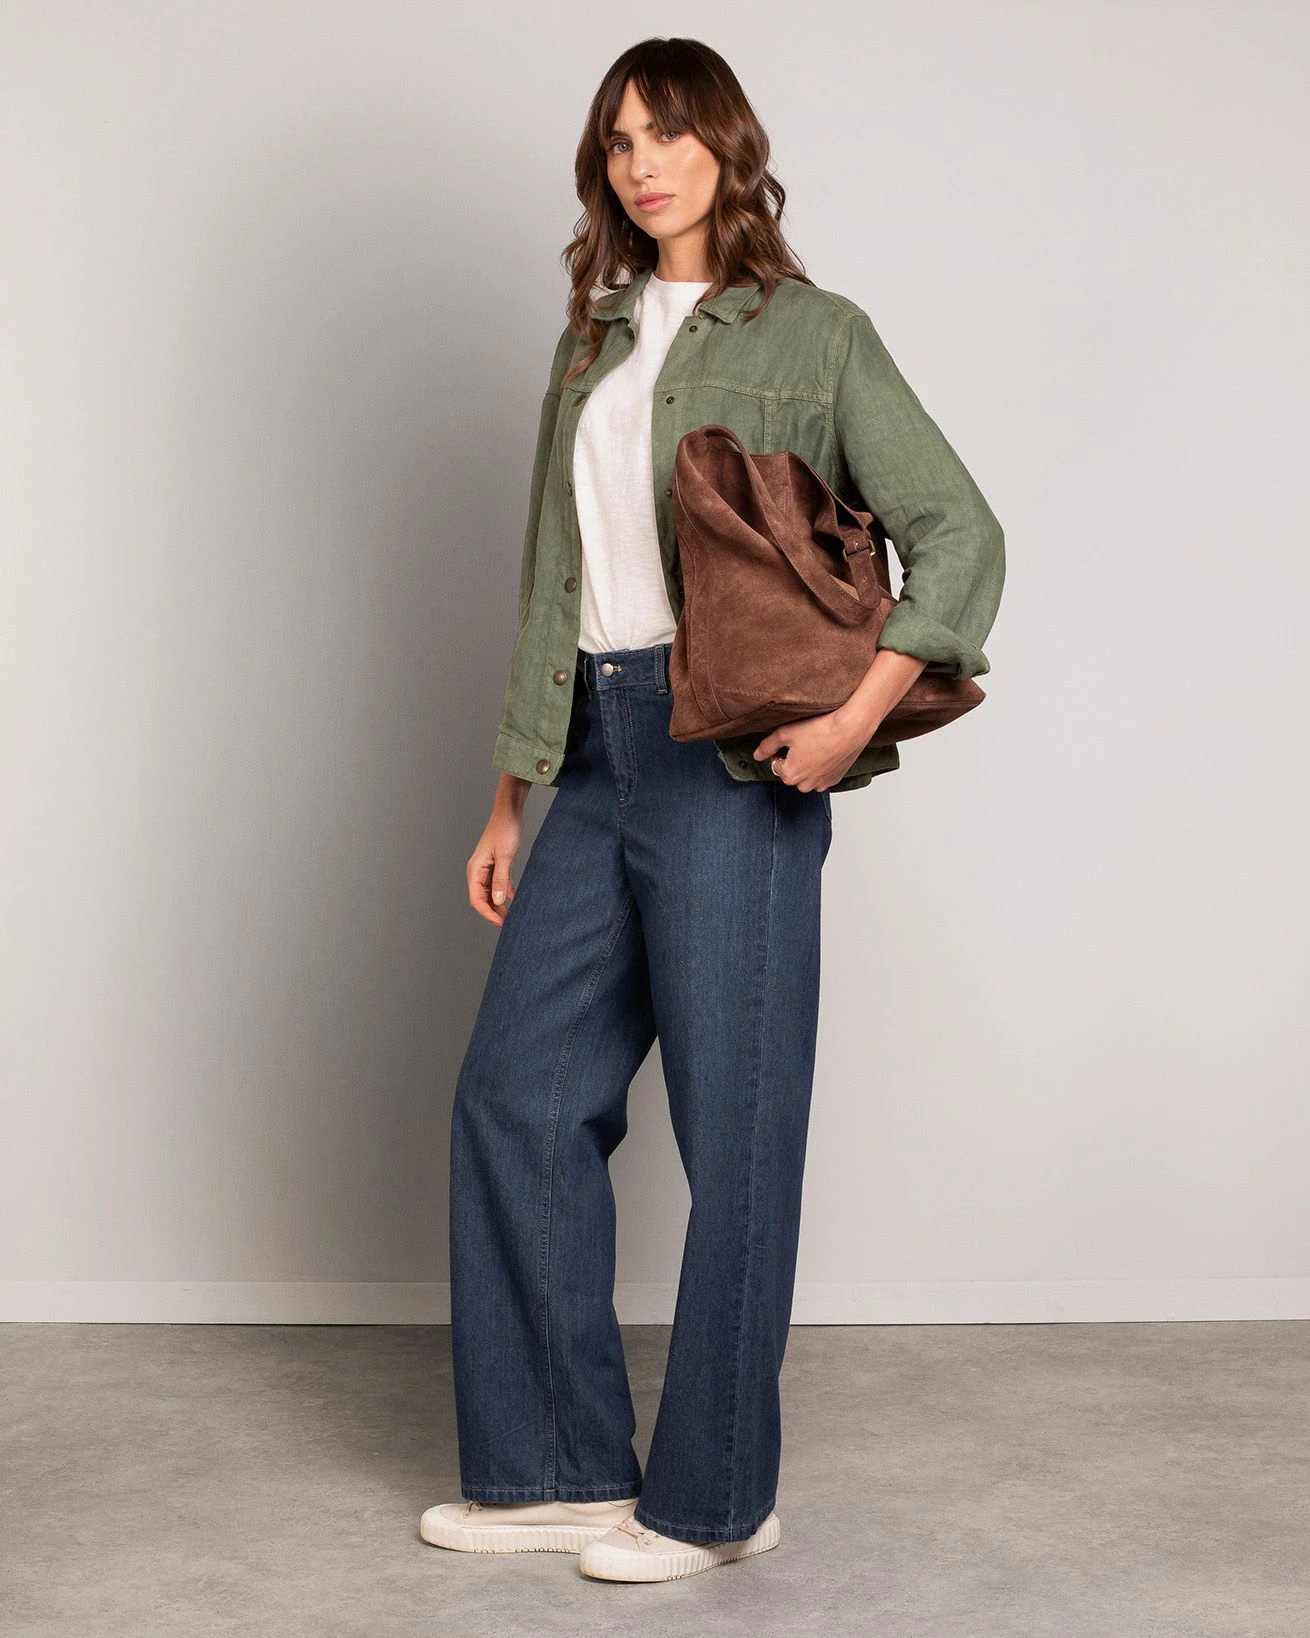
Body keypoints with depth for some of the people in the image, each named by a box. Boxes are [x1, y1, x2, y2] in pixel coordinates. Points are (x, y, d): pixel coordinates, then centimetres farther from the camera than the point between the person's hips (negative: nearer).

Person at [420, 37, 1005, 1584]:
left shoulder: (811, 334, -1)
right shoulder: (591, 345, 17)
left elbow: (961, 536, -6)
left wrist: (862, 709, -18)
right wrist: (514, 799, 15)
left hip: (730, 757, -7)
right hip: (597, 757, 7)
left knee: (732, 1122, -1)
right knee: (515, 1096, 6)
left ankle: (714, 1496, 13)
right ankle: (561, 1469, 18)